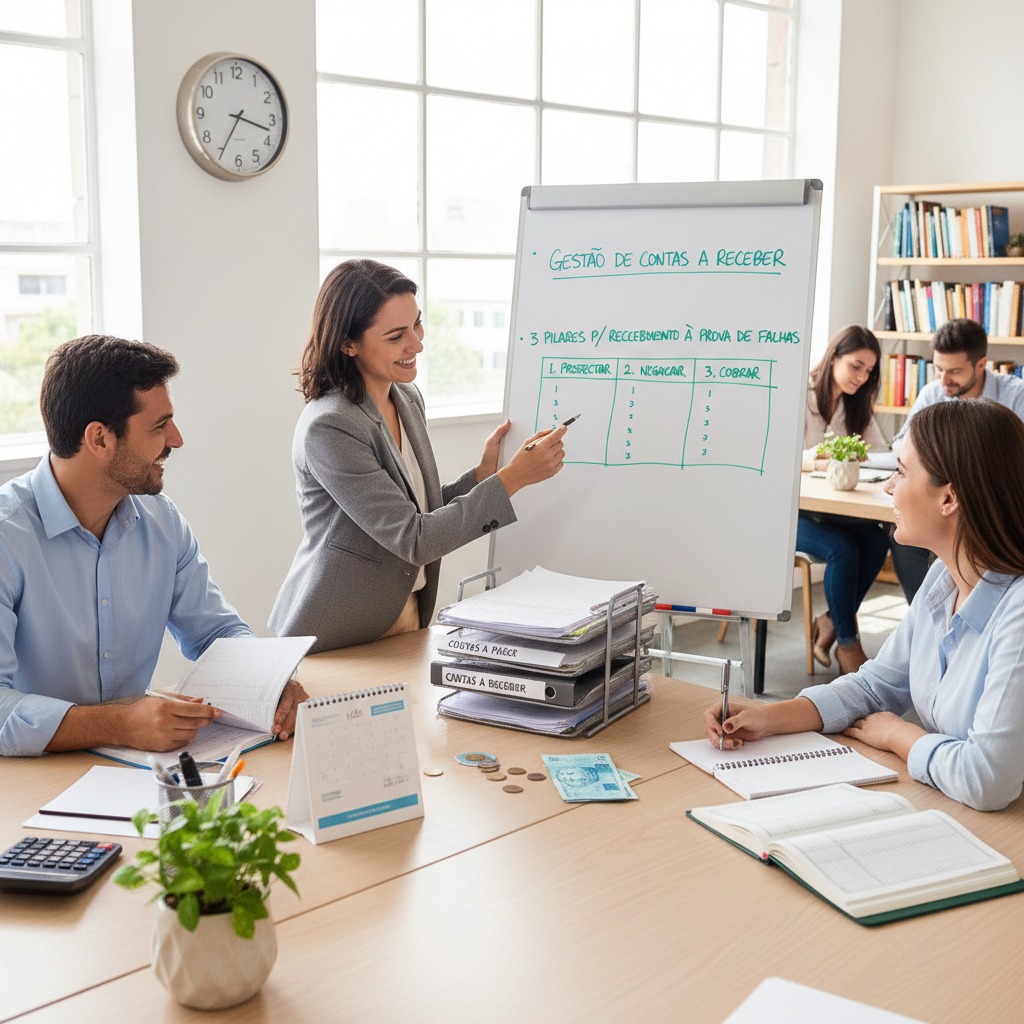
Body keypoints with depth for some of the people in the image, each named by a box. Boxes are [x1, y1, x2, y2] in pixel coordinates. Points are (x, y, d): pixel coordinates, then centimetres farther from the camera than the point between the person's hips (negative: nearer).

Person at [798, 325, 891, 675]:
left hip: (830, 509, 6)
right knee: (842, 549, -29)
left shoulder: (856, 405, 13)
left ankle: (831, 621, -7)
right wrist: (814, 459, -40)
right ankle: (847, 643, -14)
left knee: (877, 540, -21)